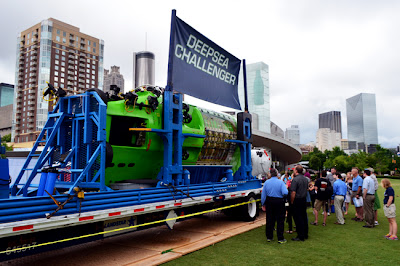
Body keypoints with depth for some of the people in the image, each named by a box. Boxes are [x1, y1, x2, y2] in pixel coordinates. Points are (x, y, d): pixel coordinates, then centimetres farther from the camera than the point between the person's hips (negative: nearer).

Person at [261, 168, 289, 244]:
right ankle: (280, 238, 9)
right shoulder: (281, 182, -10)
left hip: (269, 202, 3)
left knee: (269, 220, 12)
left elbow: (263, 195, 2)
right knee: (280, 220, 5)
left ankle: (269, 237, 21)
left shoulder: (266, 182, 0)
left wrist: (263, 204, 11)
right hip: (279, 202, -3)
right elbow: (285, 193, -21)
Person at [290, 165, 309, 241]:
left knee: (298, 219, -1)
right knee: (304, 217, 15)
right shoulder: (306, 179, 7)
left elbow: (293, 192, -20)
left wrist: (291, 201, -9)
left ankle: (300, 236, 4)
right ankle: (305, 234, 24)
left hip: (297, 201, -8)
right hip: (304, 200, 8)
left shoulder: (295, 180, -18)